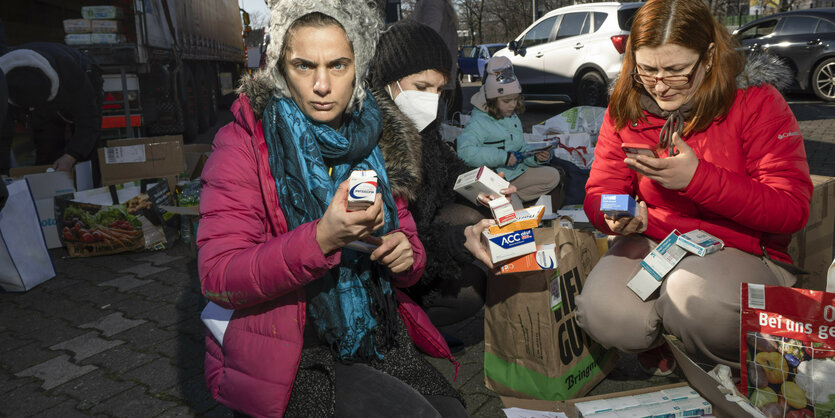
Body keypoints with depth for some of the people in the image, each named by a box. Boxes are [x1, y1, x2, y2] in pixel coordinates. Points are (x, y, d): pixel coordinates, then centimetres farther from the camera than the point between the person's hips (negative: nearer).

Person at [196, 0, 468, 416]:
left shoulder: (374, 140, 6)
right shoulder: (244, 143, -9)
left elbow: (407, 247, 15)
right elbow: (217, 278, -17)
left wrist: (405, 254, -10)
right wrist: (322, 239, -31)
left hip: (376, 333, 5)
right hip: (288, 350, -4)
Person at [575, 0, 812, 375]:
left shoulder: (756, 101, -10)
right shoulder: (626, 108, 1)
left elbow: (792, 210, -15)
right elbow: (599, 192, 4)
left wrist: (697, 178, -28)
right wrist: (615, 216, -23)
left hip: (741, 250, -2)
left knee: (694, 295, -36)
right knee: (603, 313, -26)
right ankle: (656, 339, 12)